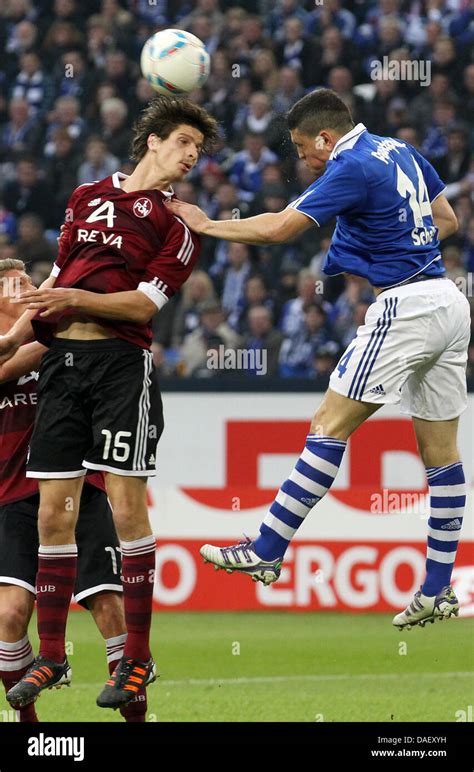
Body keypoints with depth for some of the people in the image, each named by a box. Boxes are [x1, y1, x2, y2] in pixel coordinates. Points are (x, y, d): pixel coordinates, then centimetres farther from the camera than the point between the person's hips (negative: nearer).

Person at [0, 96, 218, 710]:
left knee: (127, 508, -9)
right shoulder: (88, 197, 17)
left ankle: (136, 659, -1)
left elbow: (145, 303, -5)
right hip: (61, 357, 4)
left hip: (120, 360, -4)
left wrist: (75, 300, -13)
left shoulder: (176, 222, 4)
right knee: (53, 513, 2)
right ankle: (50, 657, 12)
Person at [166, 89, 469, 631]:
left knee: (330, 424, -6)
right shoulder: (400, 152, 14)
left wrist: (206, 225, -5)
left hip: (405, 305, -9)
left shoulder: (352, 168, -12)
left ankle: (266, 552, -6)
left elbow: (278, 228, -17)